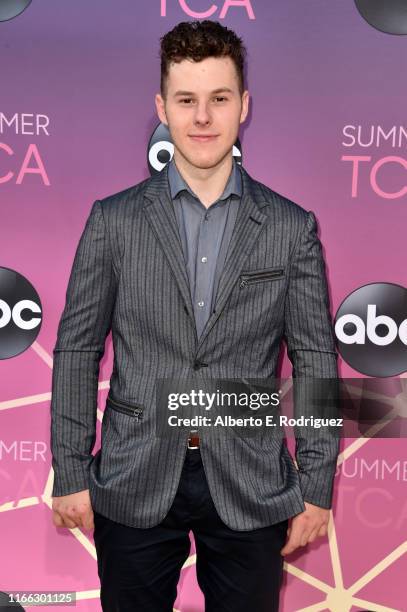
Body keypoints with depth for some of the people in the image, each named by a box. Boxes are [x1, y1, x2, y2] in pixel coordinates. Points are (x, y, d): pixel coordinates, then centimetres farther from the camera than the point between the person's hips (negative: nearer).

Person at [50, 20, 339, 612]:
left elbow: (315, 363, 0)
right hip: (134, 486, 0)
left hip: (252, 490, 1)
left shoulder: (293, 227, -1)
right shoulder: (113, 220, -1)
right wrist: (71, 474, -1)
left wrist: (317, 489, -1)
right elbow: (76, 350, 1)